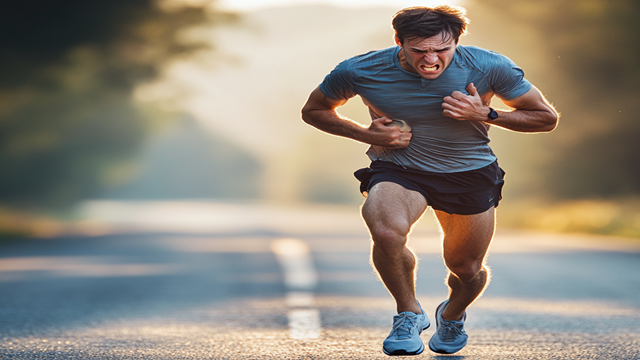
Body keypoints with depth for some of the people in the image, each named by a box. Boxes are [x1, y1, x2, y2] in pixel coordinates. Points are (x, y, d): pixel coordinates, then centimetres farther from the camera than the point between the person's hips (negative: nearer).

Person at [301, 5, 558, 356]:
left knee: (466, 270, 12)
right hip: (396, 169, -1)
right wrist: (368, 135, -16)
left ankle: (453, 314, 52)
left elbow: (547, 118, -8)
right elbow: (313, 110, 1)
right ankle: (409, 313, -4)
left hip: (470, 173, 2)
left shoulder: (490, 67, -19)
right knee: (387, 232, -33)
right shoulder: (359, 72, -18)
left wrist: (485, 114, -24)